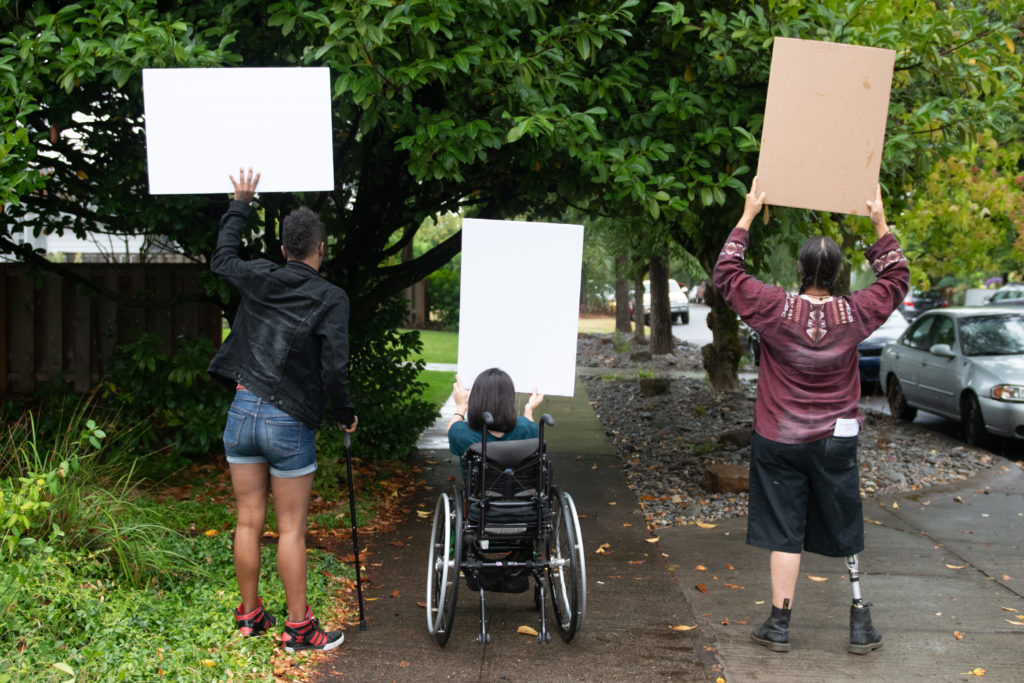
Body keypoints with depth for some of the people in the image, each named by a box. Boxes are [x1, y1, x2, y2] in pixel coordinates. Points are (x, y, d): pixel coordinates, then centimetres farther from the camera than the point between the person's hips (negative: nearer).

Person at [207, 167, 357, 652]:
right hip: (290, 422, -4)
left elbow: (222, 258, 26)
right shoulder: (330, 298, -9)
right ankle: (298, 627, 10)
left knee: (248, 522, 12)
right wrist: (345, 415, 2)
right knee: (291, 529, 3)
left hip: (243, 412, 4)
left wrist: (240, 204, 36)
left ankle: (249, 615, 25)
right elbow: (335, 368, -15)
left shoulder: (258, 279, 3)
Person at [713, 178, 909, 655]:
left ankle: (779, 625, 10)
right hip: (835, 441, 1)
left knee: (784, 534, 5)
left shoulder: (775, 310, -13)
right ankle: (860, 625, 19)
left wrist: (747, 217, 6)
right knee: (845, 533, 11)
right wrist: (880, 224, 14)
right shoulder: (855, 315, -9)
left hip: (778, 440, -1)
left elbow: (725, 273, 0)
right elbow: (895, 279, 10)